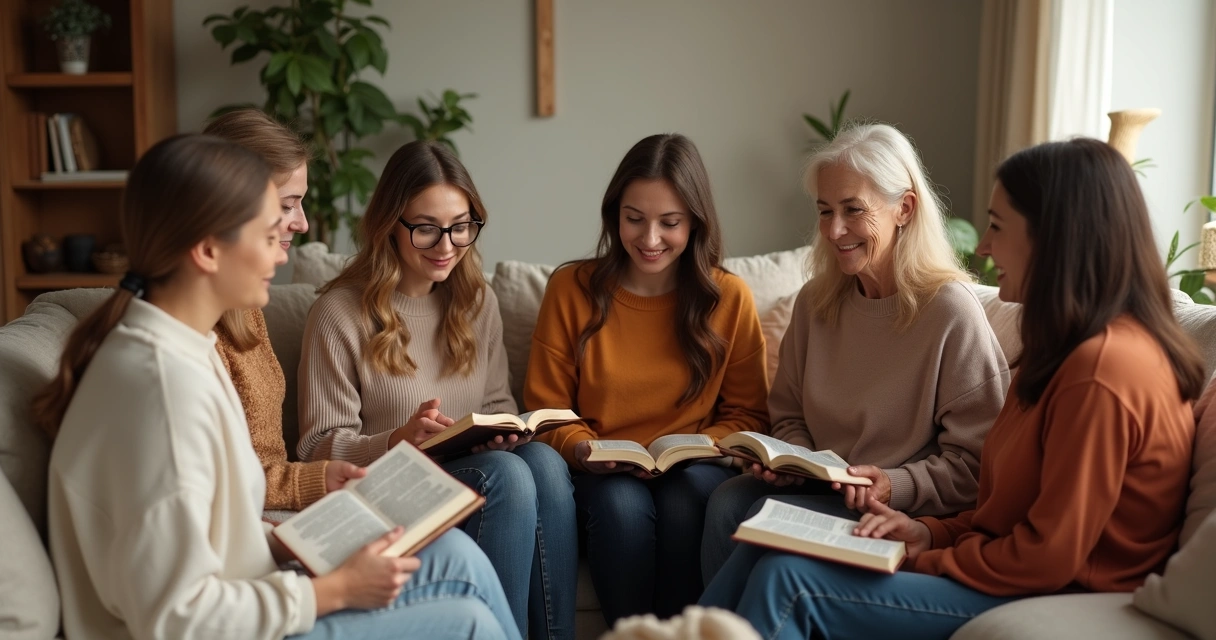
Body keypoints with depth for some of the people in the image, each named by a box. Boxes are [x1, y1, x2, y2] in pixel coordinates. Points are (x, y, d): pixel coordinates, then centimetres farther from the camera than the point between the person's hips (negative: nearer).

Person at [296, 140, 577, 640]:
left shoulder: (478, 301, 11)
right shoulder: (340, 313, -7)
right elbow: (320, 446, -7)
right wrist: (395, 443, -25)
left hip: (474, 469, 5)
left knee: (543, 460, -27)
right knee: (506, 474, -31)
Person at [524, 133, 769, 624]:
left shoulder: (729, 297, -1)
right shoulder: (571, 289, -2)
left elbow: (747, 416, 5)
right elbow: (547, 409, 4)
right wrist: (580, 449, -17)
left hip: (696, 468, 0)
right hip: (604, 473, 0)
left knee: (686, 496, -33)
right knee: (622, 505, -33)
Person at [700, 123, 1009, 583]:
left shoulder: (952, 312, -13)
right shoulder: (815, 302, 7)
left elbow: (974, 464, -11)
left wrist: (894, 486, -24)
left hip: (906, 512, -5)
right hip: (818, 487, 5)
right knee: (727, 502, -23)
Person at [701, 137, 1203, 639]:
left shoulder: (1104, 369, -21)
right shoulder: (1069, 347, 12)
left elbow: (1047, 559, -20)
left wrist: (926, 560, -9)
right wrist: (930, 533, 0)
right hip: (1013, 571, 9)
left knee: (788, 581, -18)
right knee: (767, 548, -3)